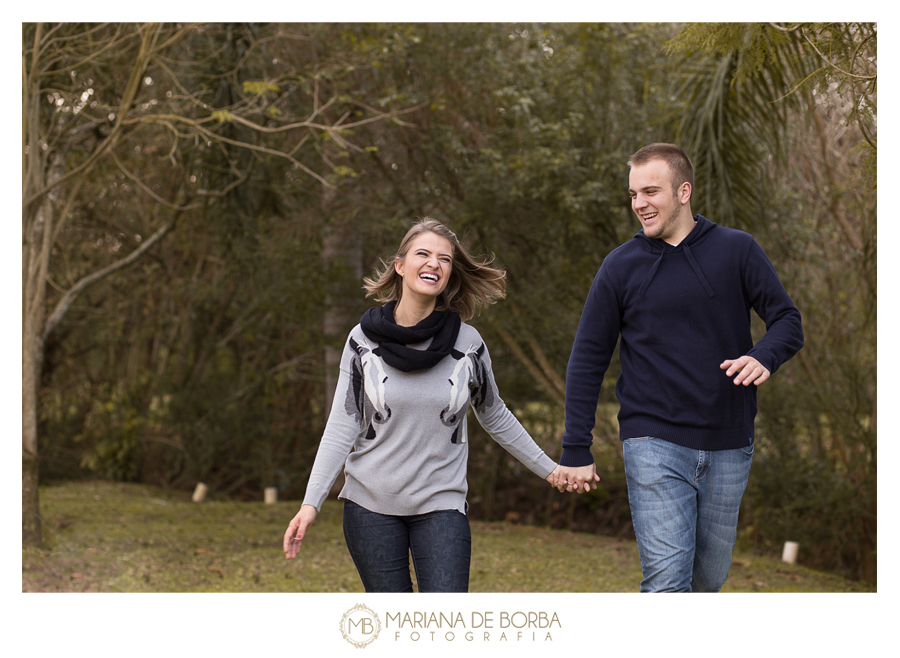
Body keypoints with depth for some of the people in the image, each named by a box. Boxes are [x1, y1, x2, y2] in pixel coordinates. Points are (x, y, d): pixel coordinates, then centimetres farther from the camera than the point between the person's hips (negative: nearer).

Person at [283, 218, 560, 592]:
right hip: (371, 506, 0)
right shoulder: (364, 340, -2)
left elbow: (495, 417, 15)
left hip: (441, 505, 0)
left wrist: (547, 469, 19)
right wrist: (311, 503, -10)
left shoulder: (467, 344, -1)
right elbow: (342, 428, -2)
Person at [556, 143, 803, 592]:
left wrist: (763, 356, -21)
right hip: (655, 445, -2)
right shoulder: (622, 266, 2)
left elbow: (787, 320, 3)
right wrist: (575, 452, 0)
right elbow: (587, 361, 4)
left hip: (728, 449, 2)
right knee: (667, 581, -12)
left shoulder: (737, 250, 2)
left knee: (708, 580, 12)